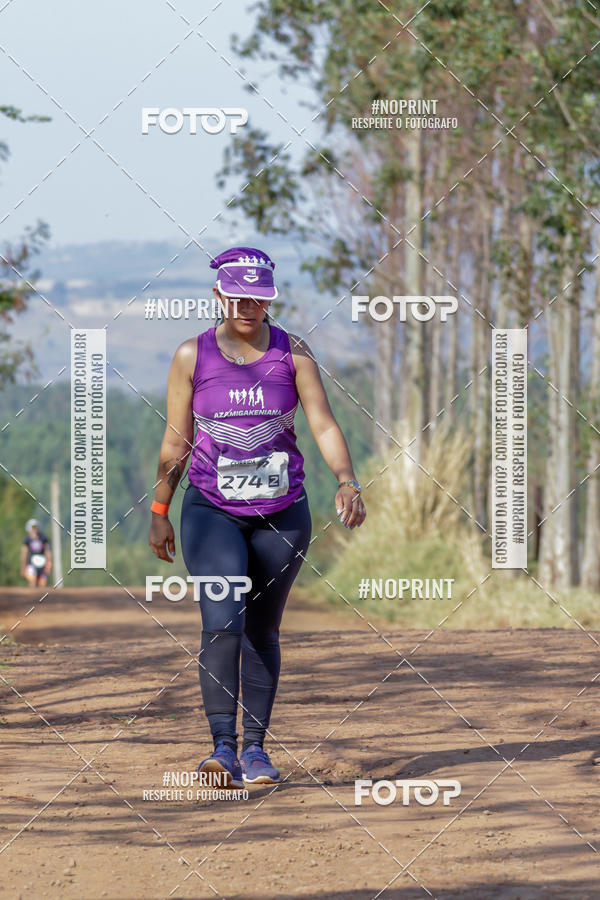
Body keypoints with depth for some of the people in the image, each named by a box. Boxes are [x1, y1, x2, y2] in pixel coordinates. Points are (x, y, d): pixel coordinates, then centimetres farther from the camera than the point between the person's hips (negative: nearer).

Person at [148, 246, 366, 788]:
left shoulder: (292, 352, 1)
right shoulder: (193, 356, 0)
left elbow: (323, 423, -7)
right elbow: (176, 440, 5)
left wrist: (347, 481, -23)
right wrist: (159, 514, 6)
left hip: (283, 512, 1)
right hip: (212, 512, -1)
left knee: (262, 631, 7)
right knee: (222, 623, -18)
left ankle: (255, 746, 16)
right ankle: (223, 743, -18)